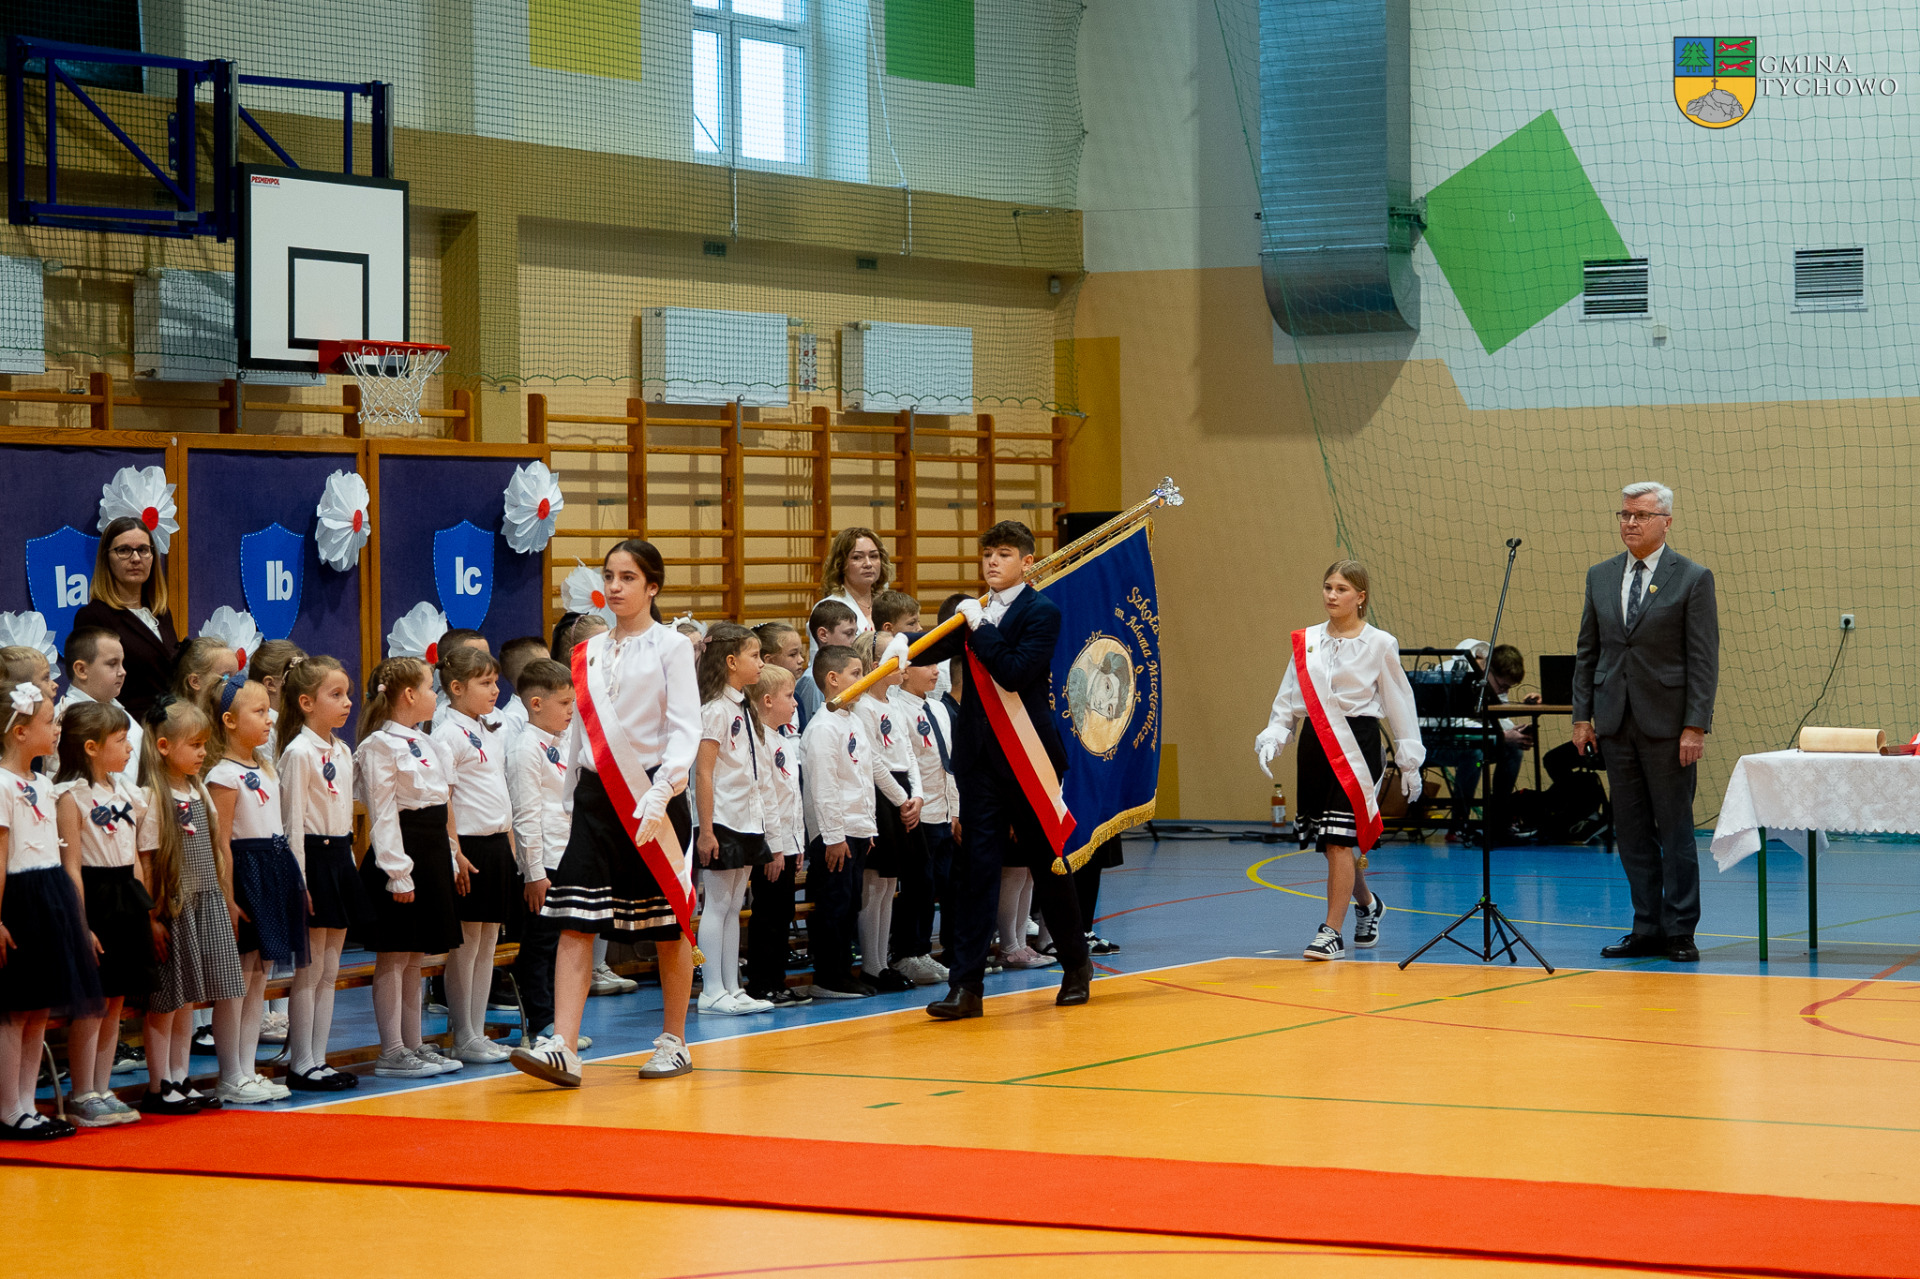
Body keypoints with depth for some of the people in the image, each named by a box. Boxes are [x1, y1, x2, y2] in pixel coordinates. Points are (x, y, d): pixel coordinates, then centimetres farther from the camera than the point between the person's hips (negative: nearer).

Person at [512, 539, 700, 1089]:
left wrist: (658, 796, -21)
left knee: (668, 925, 5)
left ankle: (675, 1041, 19)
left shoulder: (671, 647, -3)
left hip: (653, 794, -4)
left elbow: (685, 731, -10)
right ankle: (562, 1048, -13)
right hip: (595, 797, 4)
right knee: (574, 922, -7)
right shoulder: (588, 653, 13)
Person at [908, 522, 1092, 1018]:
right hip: (980, 754, 4)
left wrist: (980, 627, -18)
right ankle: (966, 984, -5)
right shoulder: (975, 611, 11)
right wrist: (900, 646, -16)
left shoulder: (1041, 612, -7)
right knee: (976, 867, -2)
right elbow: (932, 651, 4)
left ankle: (1076, 965, 28)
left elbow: (1015, 672, -20)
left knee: (1046, 861, 8)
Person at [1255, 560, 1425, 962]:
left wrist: (1409, 761, 2)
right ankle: (1367, 903, 39)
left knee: (1338, 839, -12)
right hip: (1315, 743, 5)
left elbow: (1399, 703, 2)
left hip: (1357, 743, -5)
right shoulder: (1307, 642, 9)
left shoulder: (1379, 645, -2)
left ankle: (1332, 933, -8)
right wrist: (1272, 737, -1)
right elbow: (1288, 700, 14)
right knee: (1330, 841, 11)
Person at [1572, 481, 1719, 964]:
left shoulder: (1692, 579, -3)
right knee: (1632, 832, 7)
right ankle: (1648, 929, 12)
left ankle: (1680, 932, 6)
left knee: (1675, 829, 0)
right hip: (1616, 723, 5)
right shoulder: (1600, 577, 11)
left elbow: (1704, 660, -7)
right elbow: (1587, 652, 14)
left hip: (1667, 723, -5)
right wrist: (1582, 716, 6)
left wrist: (1695, 726, -13)